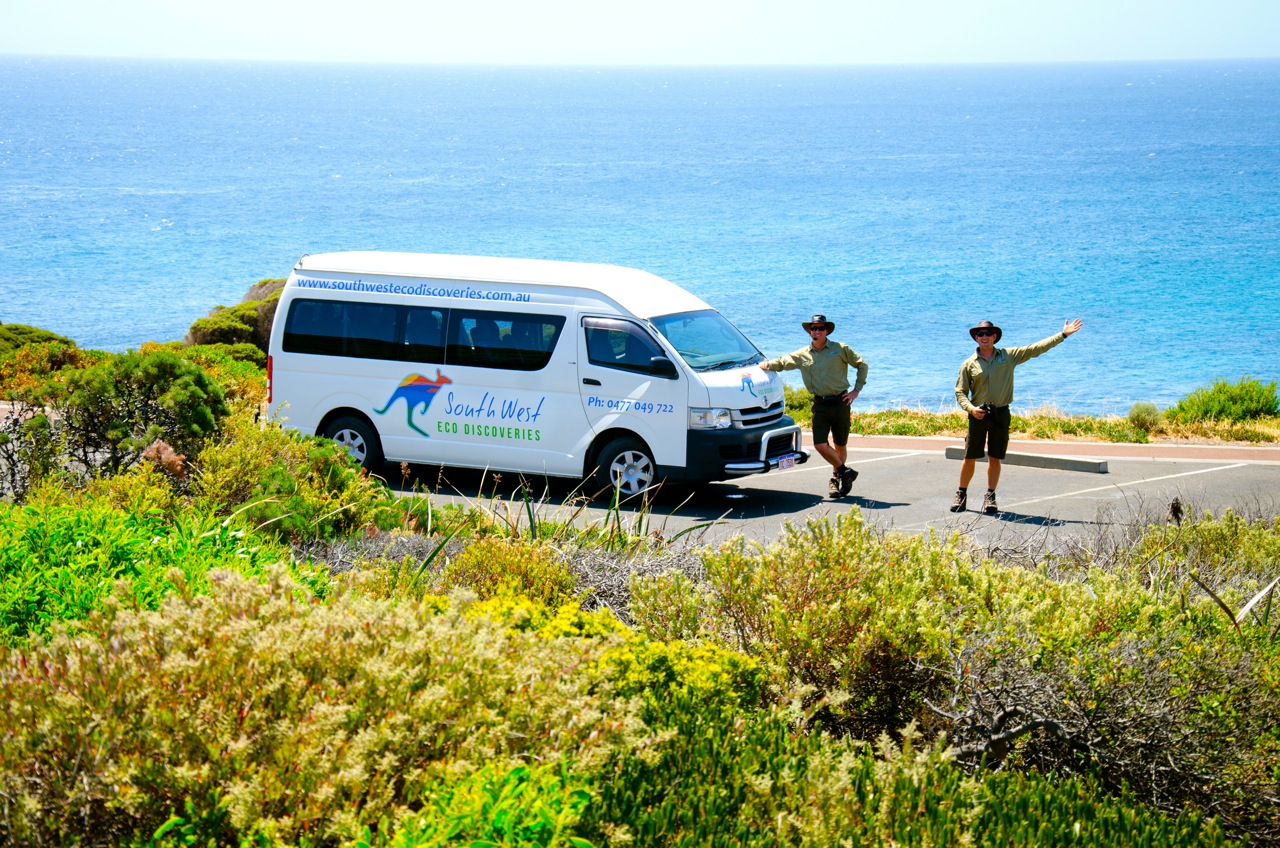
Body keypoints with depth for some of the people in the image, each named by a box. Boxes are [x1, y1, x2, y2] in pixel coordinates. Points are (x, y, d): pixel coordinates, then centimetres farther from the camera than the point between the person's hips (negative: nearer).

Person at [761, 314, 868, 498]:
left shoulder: (840, 349, 1)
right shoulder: (802, 355, 9)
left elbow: (861, 365, 8)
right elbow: (783, 362, 19)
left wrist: (857, 390, 3)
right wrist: (768, 364, -2)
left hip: (840, 402, -2)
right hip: (820, 405, 2)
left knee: (840, 445, 5)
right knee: (820, 444, -12)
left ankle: (836, 478, 24)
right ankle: (844, 471, 8)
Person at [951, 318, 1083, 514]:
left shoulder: (1008, 356, 6)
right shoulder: (969, 364, 3)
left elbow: (1036, 348, 6)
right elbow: (960, 392, 5)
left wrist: (1063, 334, 4)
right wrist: (971, 409, -13)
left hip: (1001, 414, 1)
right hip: (978, 415, -1)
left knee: (995, 458, 5)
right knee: (970, 457, -1)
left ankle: (990, 497, 15)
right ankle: (961, 494, 13)